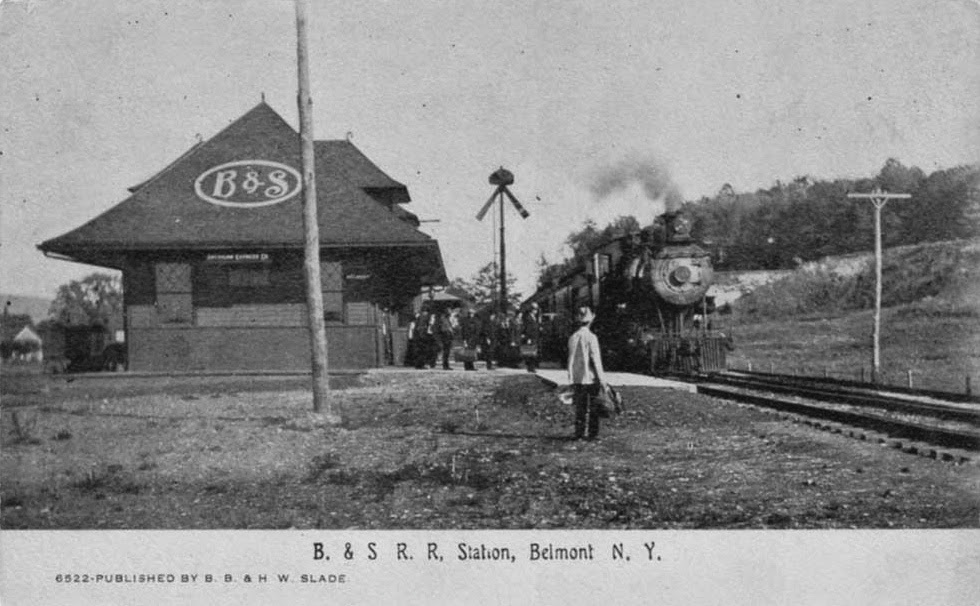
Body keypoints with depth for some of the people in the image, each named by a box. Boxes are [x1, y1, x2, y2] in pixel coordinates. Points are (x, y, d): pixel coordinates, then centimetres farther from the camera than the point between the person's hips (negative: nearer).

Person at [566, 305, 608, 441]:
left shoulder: (572, 337, 2)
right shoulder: (591, 337, -13)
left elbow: (570, 359, 6)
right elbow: (595, 359, -12)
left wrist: (571, 378, 13)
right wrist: (601, 378, -6)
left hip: (577, 378, 5)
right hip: (591, 378, -5)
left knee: (580, 408, 10)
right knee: (593, 408, 4)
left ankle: (579, 433, 11)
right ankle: (592, 433, 4)